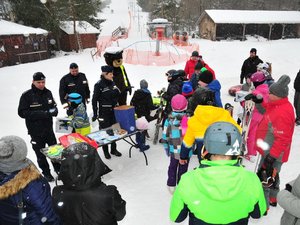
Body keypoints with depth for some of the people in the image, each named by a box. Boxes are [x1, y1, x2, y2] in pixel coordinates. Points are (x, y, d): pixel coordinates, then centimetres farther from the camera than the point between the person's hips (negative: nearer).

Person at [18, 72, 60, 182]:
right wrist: (41, 114, -26)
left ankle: (58, 168, 38)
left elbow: (53, 106, 12)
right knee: (41, 153, 9)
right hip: (35, 131, -4)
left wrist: (54, 110, -13)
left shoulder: (48, 92, 0)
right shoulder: (26, 95, -12)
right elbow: (22, 113, -16)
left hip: (49, 128, 4)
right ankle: (46, 172, 30)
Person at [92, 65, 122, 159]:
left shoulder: (112, 83, 6)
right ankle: (105, 151, 23)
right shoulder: (99, 85, -13)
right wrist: (95, 114, -13)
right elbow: (94, 100, -12)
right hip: (104, 112, -6)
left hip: (113, 110, 6)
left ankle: (113, 149, 30)